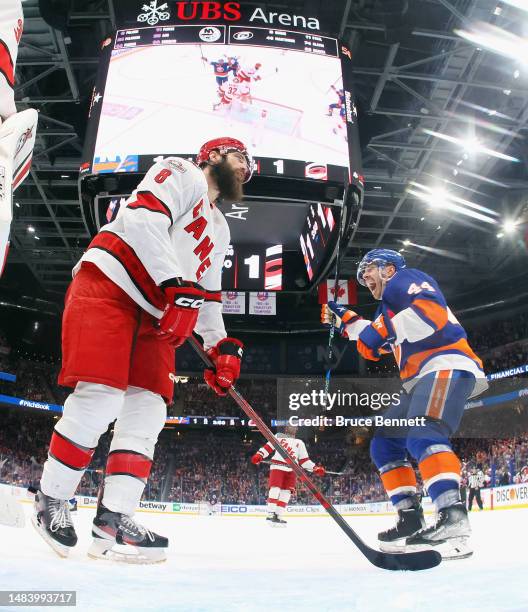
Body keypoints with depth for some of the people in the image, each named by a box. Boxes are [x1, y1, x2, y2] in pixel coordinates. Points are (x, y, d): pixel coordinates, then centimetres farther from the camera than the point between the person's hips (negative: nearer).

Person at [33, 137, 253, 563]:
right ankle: (50, 501, 2)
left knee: (148, 409, -3)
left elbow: (208, 295, 25)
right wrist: (177, 285, -26)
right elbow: (144, 217, -17)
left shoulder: (220, 228, 25)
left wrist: (222, 345, 11)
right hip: (108, 288, -9)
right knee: (101, 399, -16)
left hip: (153, 313, 9)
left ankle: (113, 519, 0)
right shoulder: (182, 173, 2)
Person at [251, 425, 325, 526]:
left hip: (291, 470, 4)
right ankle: (270, 514, -13)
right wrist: (258, 455, -8)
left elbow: (304, 461, 14)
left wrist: (316, 468, 0)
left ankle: (277, 515, 2)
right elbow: (268, 447, 8)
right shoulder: (279, 437, 14)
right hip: (277, 467, -4)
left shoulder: (300, 443, 21)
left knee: (286, 493, -3)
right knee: (275, 489, -15)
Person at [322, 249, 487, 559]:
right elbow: (372, 347, 31)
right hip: (421, 380, 11)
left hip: (447, 366, -11)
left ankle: (453, 518, -40)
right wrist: (344, 319, 27)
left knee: (423, 436, -31)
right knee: (385, 444, 8)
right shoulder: (389, 307, 30)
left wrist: (387, 331, -14)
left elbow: (432, 311, -18)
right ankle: (411, 519, 5)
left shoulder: (406, 279, 2)